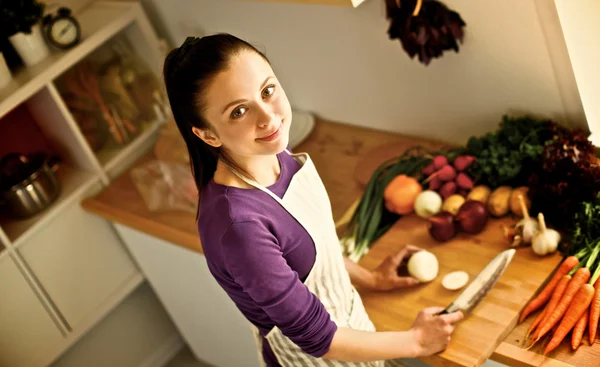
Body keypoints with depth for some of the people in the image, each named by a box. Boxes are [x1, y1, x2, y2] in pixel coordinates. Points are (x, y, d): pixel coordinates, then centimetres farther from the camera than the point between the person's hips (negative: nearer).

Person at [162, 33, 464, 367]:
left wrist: (371, 278, 10)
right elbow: (316, 337, -25)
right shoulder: (237, 224, -36)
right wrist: (416, 340, -13)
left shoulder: (274, 149, -14)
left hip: (345, 311, 6)